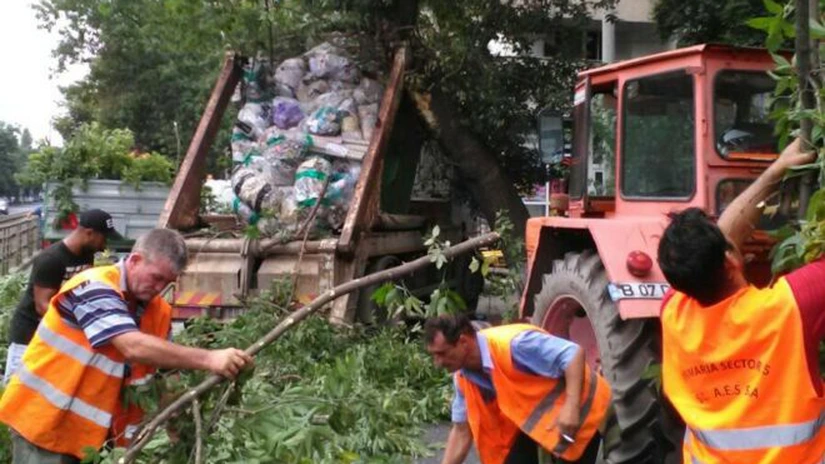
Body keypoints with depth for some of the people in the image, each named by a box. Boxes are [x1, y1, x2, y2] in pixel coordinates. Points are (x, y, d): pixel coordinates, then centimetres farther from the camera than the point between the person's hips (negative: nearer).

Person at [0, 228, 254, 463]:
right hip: (44, 418, -7)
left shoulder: (159, 311, 1)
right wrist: (208, 359, -39)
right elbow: (135, 347, -35)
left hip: (89, 427, 7)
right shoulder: (94, 287, -23)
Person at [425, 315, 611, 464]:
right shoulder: (462, 377, -7)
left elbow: (574, 353, -32)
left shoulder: (512, 343, -33)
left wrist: (571, 408, -38)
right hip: (532, 415, 8)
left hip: (579, 406, -7)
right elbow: (461, 431, 2)